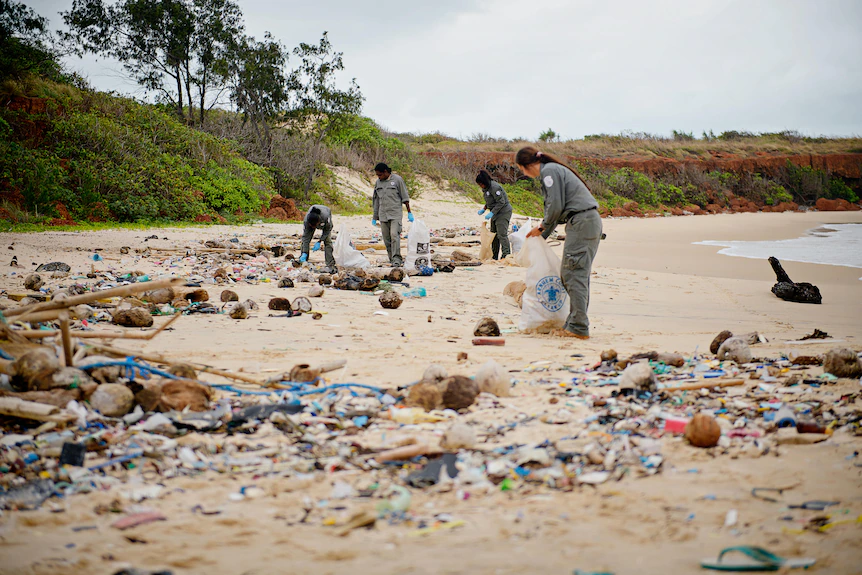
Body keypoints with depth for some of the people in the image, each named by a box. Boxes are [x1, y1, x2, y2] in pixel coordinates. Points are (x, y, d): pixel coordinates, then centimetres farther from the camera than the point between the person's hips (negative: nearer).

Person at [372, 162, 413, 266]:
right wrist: (374, 217, 18)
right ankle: (391, 259, 7)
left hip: (395, 213, -5)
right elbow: (376, 200, 17)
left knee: (394, 234, -18)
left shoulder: (397, 179, -1)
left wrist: (409, 212, 0)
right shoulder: (378, 182, 12)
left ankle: (397, 259, -20)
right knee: (386, 237, 2)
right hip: (383, 215, 5)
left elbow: (405, 197, 2)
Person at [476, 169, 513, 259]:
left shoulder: (494, 187, -22)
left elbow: (501, 202, -23)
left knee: (502, 234, -17)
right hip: (496, 213, 10)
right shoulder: (486, 188, 8)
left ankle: (506, 255, -19)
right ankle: (494, 257, 17)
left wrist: (492, 213, -25)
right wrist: (484, 209, 9)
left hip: (503, 212, -10)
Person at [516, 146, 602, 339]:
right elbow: (555, 207, 28)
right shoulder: (552, 170, 23)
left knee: (574, 274, -10)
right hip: (592, 222, 10)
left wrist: (542, 227, 2)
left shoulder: (549, 171, -7)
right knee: (578, 274, 11)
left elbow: (556, 206, -14)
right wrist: (541, 235, 30)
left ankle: (578, 327, -12)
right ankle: (576, 323, 13)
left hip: (581, 222, -10)